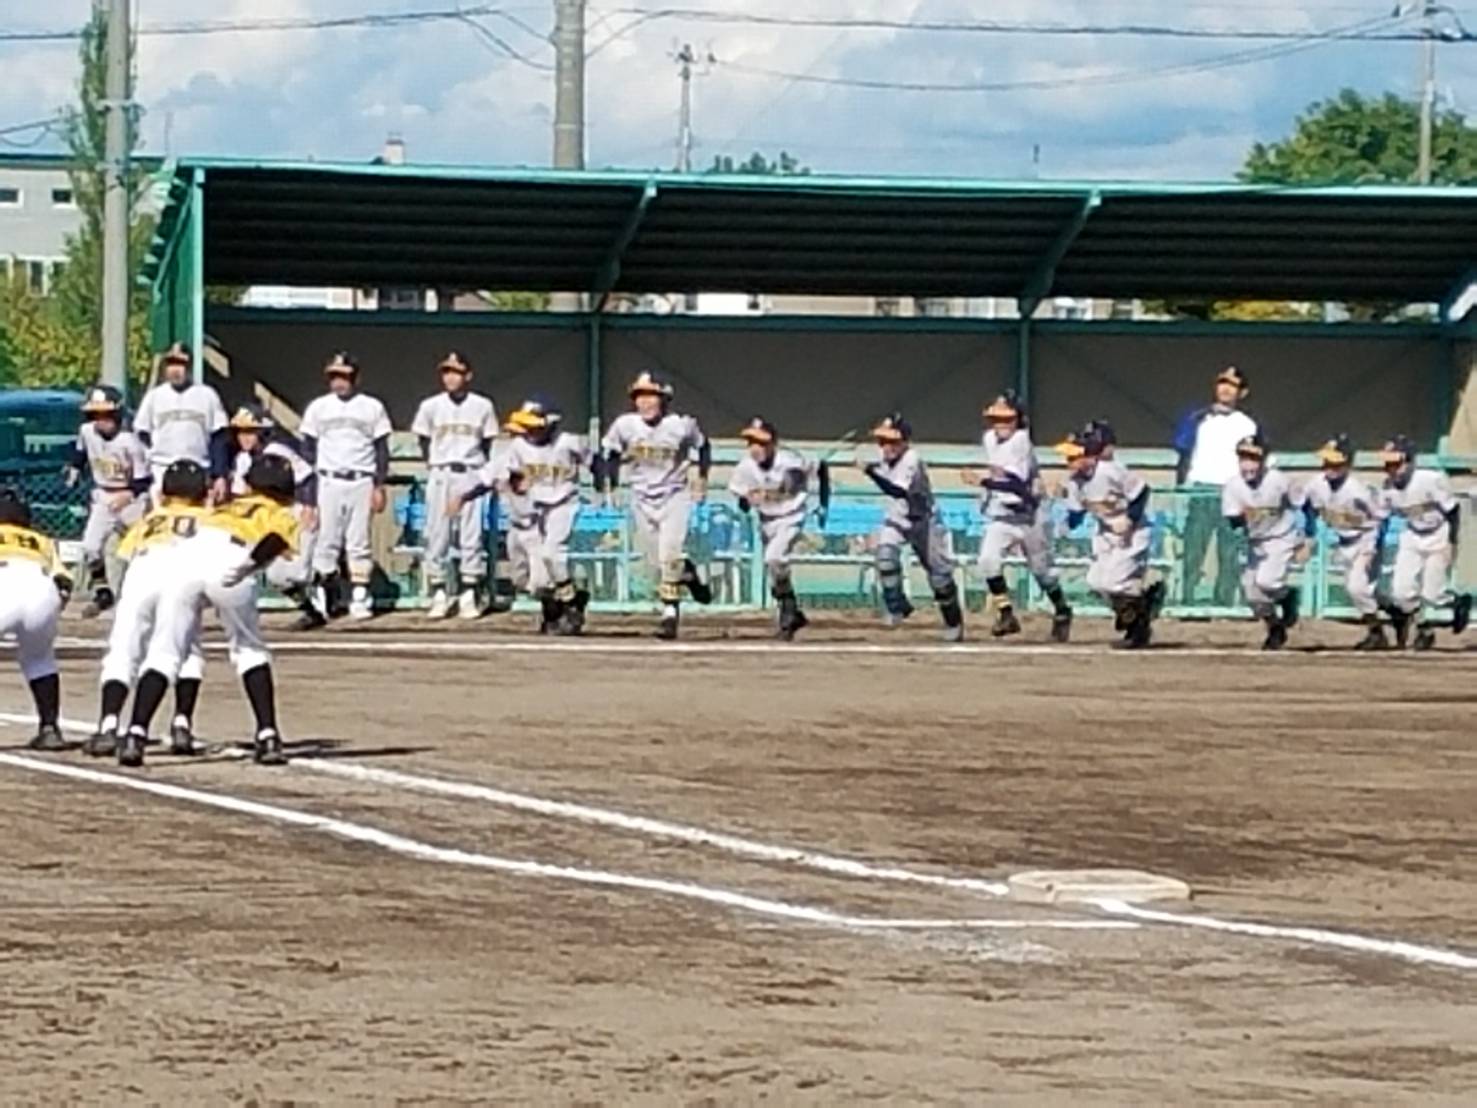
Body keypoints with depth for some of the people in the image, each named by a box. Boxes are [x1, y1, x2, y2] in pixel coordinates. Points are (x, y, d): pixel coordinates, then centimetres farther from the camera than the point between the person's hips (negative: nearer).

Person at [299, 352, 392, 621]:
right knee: (327, 541, -2)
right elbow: (308, 448, 10)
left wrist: (379, 486, 0)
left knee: (359, 542, -2)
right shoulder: (318, 408, 9)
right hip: (328, 482, 1)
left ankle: (360, 598, 1)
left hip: (362, 482, -1)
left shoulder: (372, 408, 6)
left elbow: (382, 450, 7)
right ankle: (322, 597, 1)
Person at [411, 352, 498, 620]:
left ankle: (469, 597, 4)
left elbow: (487, 443, 10)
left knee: (471, 534, -1)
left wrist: (478, 469, 6)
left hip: (471, 475, 0)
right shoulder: (431, 406, 2)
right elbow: (424, 441, 12)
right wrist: (434, 467, 9)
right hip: (440, 475, 1)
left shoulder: (482, 406, 1)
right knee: (436, 535, -2)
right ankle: (438, 595, 3)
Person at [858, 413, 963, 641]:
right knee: (885, 554, -24)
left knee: (939, 575, 1)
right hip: (895, 520, 6)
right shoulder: (886, 459, -4)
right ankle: (896, 606, -8)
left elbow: (898, 491, -42)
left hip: (922, 521, -6)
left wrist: (871, 472, -49)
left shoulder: (911, 461, -27)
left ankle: (954, 622, 21)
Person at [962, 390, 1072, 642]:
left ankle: (1062, 612, 32)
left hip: (1030, 515, -5)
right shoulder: (989, 440, 0)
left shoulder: (1021, 442, -22)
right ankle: (1006, 614, -7)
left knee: (1042, 569, 9)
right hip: (1001, 515, 5)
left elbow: (1018, 486, -31)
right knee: (988, 560, -16)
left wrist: (983, 481, -36)